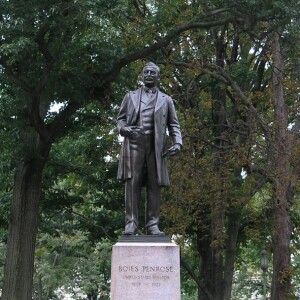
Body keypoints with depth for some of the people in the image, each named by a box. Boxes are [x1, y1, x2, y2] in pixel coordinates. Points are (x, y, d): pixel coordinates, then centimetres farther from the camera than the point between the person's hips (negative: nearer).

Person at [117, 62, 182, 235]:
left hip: (156, 146, 0)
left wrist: (178, 143, -4)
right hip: (134, 143, 0)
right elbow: (120, 119, 16)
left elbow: (174, 125, 14)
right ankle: (131, 223, -7)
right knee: (133, 182, -7)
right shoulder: (131, 96, 20)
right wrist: (125, 129, -8)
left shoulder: (166, 100, 19)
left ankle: (153, 225, -3)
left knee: (154, 185, -3)